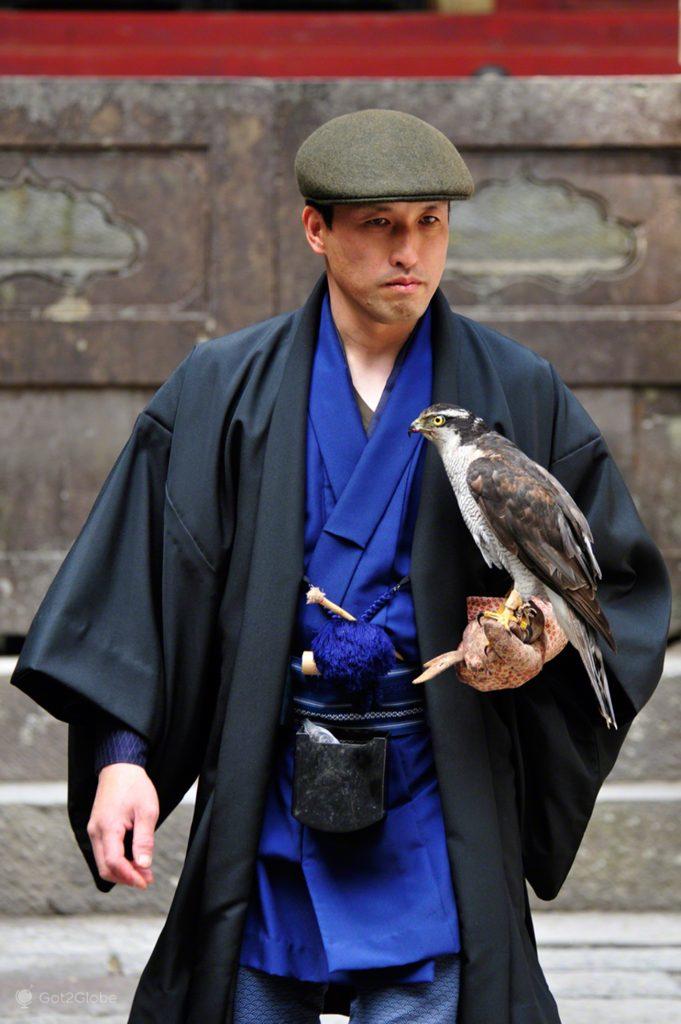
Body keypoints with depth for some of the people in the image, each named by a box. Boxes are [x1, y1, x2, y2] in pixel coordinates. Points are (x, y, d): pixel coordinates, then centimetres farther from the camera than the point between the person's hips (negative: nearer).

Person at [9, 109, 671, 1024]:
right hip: (266, 820, 1)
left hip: (431, 823, -1)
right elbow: (133, 579, 1)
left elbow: (628, 583, 10)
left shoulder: (519, 396, 5)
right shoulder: (222, 392, 4)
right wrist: (120, 752, -9)